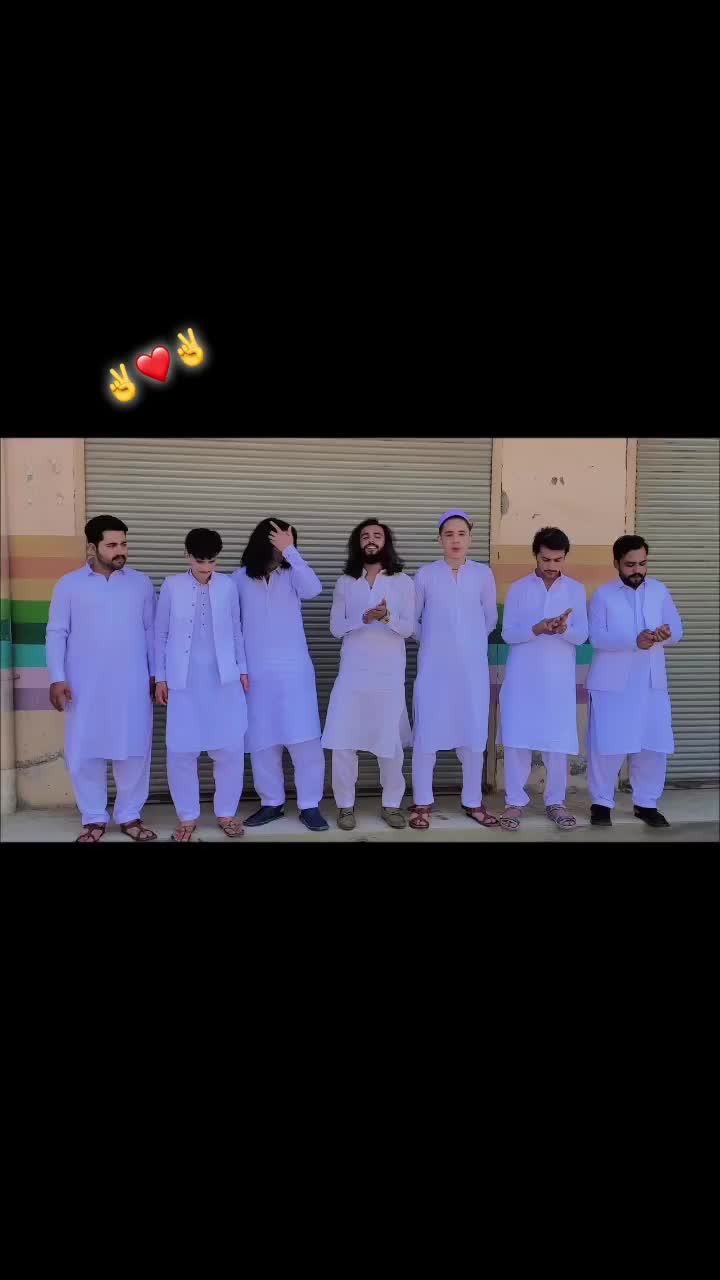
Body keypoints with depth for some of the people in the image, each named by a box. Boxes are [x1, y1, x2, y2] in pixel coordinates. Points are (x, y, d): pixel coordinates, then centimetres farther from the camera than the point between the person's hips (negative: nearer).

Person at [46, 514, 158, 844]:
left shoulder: (141, 583, 5)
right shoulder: (69, 584, 1)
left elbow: (151, 630, 8)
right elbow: (56, 633, 2)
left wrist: (155, 673, 6)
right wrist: (57, 678, -5)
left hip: (132, 685, 1)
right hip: (85, 686, 0)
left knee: (134, 750, 4)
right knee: (84, 753, 4)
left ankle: (129, 815, 20)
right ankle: (94, 818, 19)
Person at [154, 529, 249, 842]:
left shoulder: (227, 585, 3)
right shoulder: (172, 585, -1)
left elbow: (236, 631, 10)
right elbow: (160, 634, 3)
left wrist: (242, 670, 9)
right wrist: (160, 678, 1)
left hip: (223, 679, 1)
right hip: (184, 682, -1)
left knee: (230, 748, 3)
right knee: (181, 751, 1)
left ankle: (226, 813, 20)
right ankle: (187, 817, 18)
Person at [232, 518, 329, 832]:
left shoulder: (291, 575, 0)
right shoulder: (240, 578, 3)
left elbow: (313, 589, -21)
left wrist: (291, 550, -19)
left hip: (294, 671, -1)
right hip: (256, 673, 1)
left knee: (305, 740, -3)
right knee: (262, 742, 8)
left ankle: (309, 805, 9)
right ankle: (272, 803, 22)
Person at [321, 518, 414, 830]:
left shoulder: (403, 582, 6)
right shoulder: (345, 582, 8)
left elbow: (408, 629, 1)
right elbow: (336, 628, 3)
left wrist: (388, 617, -20)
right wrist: (363, 619, -15)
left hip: (389, 674, -1)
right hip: (352, 672, 1)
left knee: (390, 742, 2)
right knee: (342, 741, -2)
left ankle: (391, 804, 17)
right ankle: (345, 805, 12)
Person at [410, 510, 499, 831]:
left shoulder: (483, 574, 2)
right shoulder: (426, 574, -1)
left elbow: (490, 618, 14)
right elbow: (412, 619, 10)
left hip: (473, 667, 1)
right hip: (434, 667, -1)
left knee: (474, 735, 6)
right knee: (426, 733, 0)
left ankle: (472, 802, 20)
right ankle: (422, 803, 12)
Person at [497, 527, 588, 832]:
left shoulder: (576, 590, 5)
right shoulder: (518, 588, 3)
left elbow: (582, 636, 0)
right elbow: (508, 633, -2)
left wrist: (564, 630, -22)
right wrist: (537, 629, -20)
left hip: (559, 678, 1)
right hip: (522, 677, 0)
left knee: (558, 742, 4)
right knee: (517, 740, 1)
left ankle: (555, 802, 18)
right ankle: (515, 801, 12)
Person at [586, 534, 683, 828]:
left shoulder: (660, 590, 7)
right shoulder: (603, 595, -2)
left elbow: (677, 631, 3)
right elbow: (597, 637, -12)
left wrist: (666, 634, -21)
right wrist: (635, 641, -26)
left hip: (651, 682, 3)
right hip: (612, 683, -3)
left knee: (655, 745, 4)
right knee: (607, 745, -1)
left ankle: (646, 803, 20)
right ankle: (601, 803, 14)